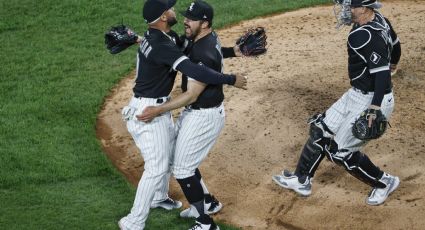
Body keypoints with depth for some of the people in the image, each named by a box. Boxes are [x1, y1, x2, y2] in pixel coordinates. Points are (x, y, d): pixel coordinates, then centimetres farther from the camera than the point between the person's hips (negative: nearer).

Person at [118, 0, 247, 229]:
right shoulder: (161, 46, -26)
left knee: (171, 152, 27)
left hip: (158, 107, 10)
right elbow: (194, 71, -35)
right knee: (157, 167, -6)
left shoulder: (155, 37, 5)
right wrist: (231, 80, -26)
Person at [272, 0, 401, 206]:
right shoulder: (379, 19, -1)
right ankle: (301, 180, 30)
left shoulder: (366, 36, -29)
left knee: (340, 151, 2)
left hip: (372, 102, -10)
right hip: (356, 94, 10)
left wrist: (375, 107, -42)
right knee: (321, 131, 16)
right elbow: (394, 43, 17)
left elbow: (382, 72, -35)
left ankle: (384, 182, 21)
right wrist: (392, 61, 38)